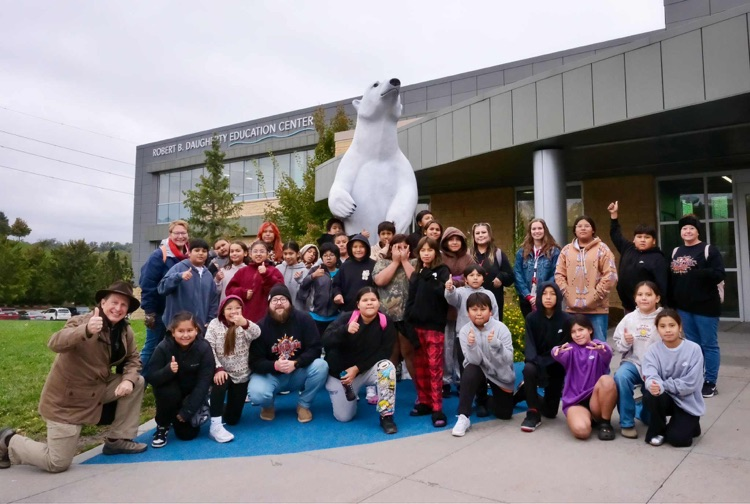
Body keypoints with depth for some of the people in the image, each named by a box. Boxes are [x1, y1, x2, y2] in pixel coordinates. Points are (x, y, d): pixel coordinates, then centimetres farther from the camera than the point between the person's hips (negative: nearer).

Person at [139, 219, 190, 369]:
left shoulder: (189, 256, 5)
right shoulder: (159, 255, -12)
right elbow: (147, 285, -15)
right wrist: (149, 311, -17)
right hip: (160, 311, -6)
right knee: (152, 348, 4)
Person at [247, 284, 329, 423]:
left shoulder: (304, 319, -10)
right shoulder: (261, 327, -12)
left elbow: (314, 349, -14)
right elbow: (255, 362, -13)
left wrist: (295, 363, -30)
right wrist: (275, 365, -33)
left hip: (299, 373, 1)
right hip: (271, 375, -1)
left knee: (321, 366, -28)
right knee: (256, 393, -32)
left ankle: (303, 405, -1)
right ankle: (268, 406, 10)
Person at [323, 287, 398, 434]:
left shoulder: (386, 323, -13)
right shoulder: (346, 317, -16)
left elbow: (383, 353, -14)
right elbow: (326, 341, -26)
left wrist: (357, 368, -22)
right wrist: (345, 330, -45)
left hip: (368, 370, 1)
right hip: (340, 372, 0)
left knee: (387, 366, -31)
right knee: (343, 417, -1)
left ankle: (386, 416, -19)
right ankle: (350, 393, 32)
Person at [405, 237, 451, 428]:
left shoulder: (442, 271, 1)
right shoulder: (416, 274, 14)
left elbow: (445, 293, -13)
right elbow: (410, 299, 11)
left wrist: (447, 289, -32)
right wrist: (408, 321, 3)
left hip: (434, 326, -5)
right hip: (416, 325, 5)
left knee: (435, 367, -3)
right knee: (419, 367, 10)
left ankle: (437, 408, 1)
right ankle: (424, 402, 22)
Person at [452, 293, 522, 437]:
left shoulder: (500, 328, -19)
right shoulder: (465, 331, -16)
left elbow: (508, 360, -25)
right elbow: (475, 361, -23)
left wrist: (496, 345, -42)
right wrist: (471, 345, -42)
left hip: (501, 374, 0)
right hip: (480, 372, 0)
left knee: (504, 413, 3)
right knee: (470, 371, -34)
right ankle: (463, 417, -26)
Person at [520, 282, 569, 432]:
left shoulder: (565, 319, -8)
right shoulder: (531, 318, -6)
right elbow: (529, 344, -12)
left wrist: (545, 364, -21)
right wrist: (534, 361, -33)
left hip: (556, 365, 1)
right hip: (537, 362, -1)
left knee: (550, 411, 3)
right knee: (529, 369, -37)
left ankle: (533, 398, 39)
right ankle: (533, 414, -19)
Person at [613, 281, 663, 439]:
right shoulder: (629, 318, 2)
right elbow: (618, 346, 7)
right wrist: (625, 342, -16)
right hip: (633, 363, 1)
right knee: (621, 377, -33)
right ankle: (627, 423, -15)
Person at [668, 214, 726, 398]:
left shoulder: (709, 250, -5)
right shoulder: (676, 252, 11)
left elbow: (719, 274, -15)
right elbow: (671, 278, 11)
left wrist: (693, 271, -29)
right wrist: (671, 303, 8)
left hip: (705, 306, -5)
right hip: (684, 307, 5)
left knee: (709, 344, 4)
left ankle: (710, 382, 13)